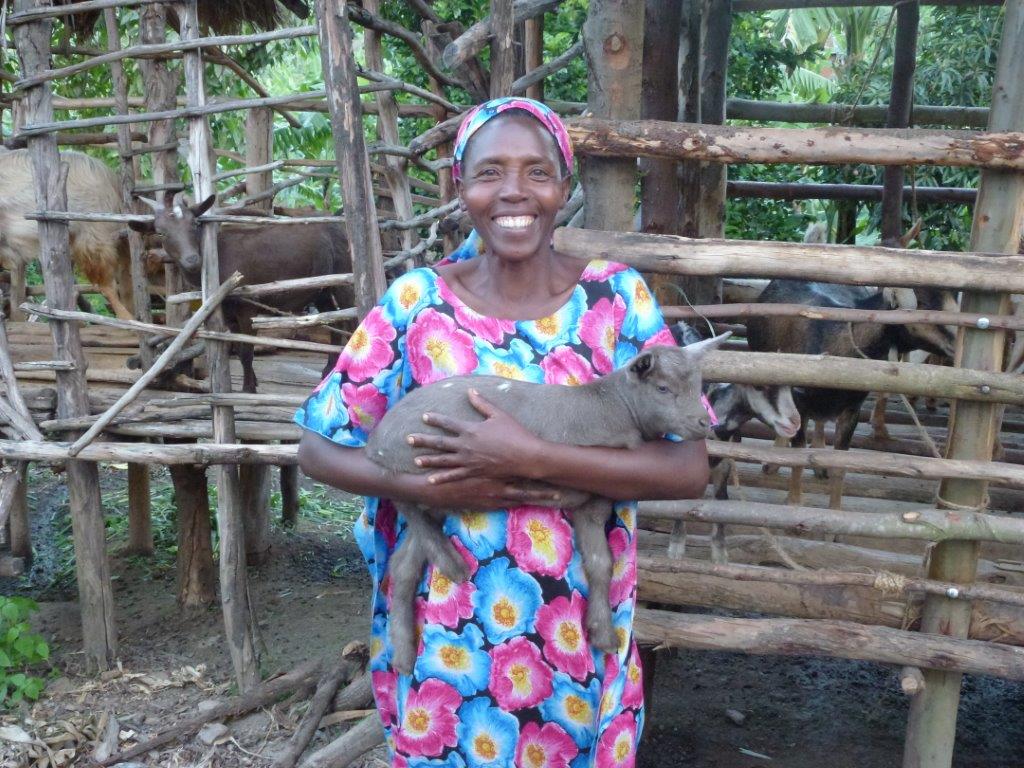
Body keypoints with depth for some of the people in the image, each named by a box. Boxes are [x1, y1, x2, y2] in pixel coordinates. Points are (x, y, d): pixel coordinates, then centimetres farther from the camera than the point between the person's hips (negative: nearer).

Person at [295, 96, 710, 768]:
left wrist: (533, 459, -25)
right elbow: (318, 449, -2)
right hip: (445, 639, 0)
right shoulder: (417, 302, -7)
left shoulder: (618, 298, -8)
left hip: (579, 641, 0)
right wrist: (424, 486, -19)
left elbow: (690, 470, -14)